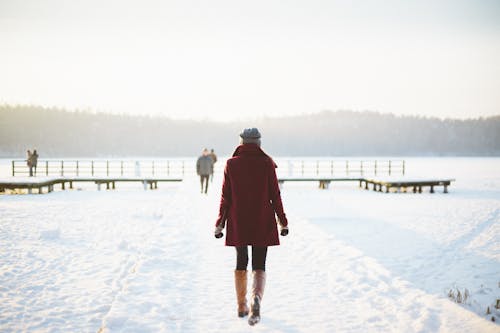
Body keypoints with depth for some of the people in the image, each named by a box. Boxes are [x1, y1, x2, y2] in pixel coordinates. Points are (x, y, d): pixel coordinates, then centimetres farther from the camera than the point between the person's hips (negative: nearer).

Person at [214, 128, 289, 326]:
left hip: (238, 223, 1)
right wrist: (283, 222, 6)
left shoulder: (231, 164, -3)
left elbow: (225, 197, -2)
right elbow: (275, 195, -3)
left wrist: (220, 224, 5)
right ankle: (256, 299, -22)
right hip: (263, 223, -1)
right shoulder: (267, 164, -5)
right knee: (259, 266, 5)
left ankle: (242, 306, 25)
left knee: (241, 263, 18)